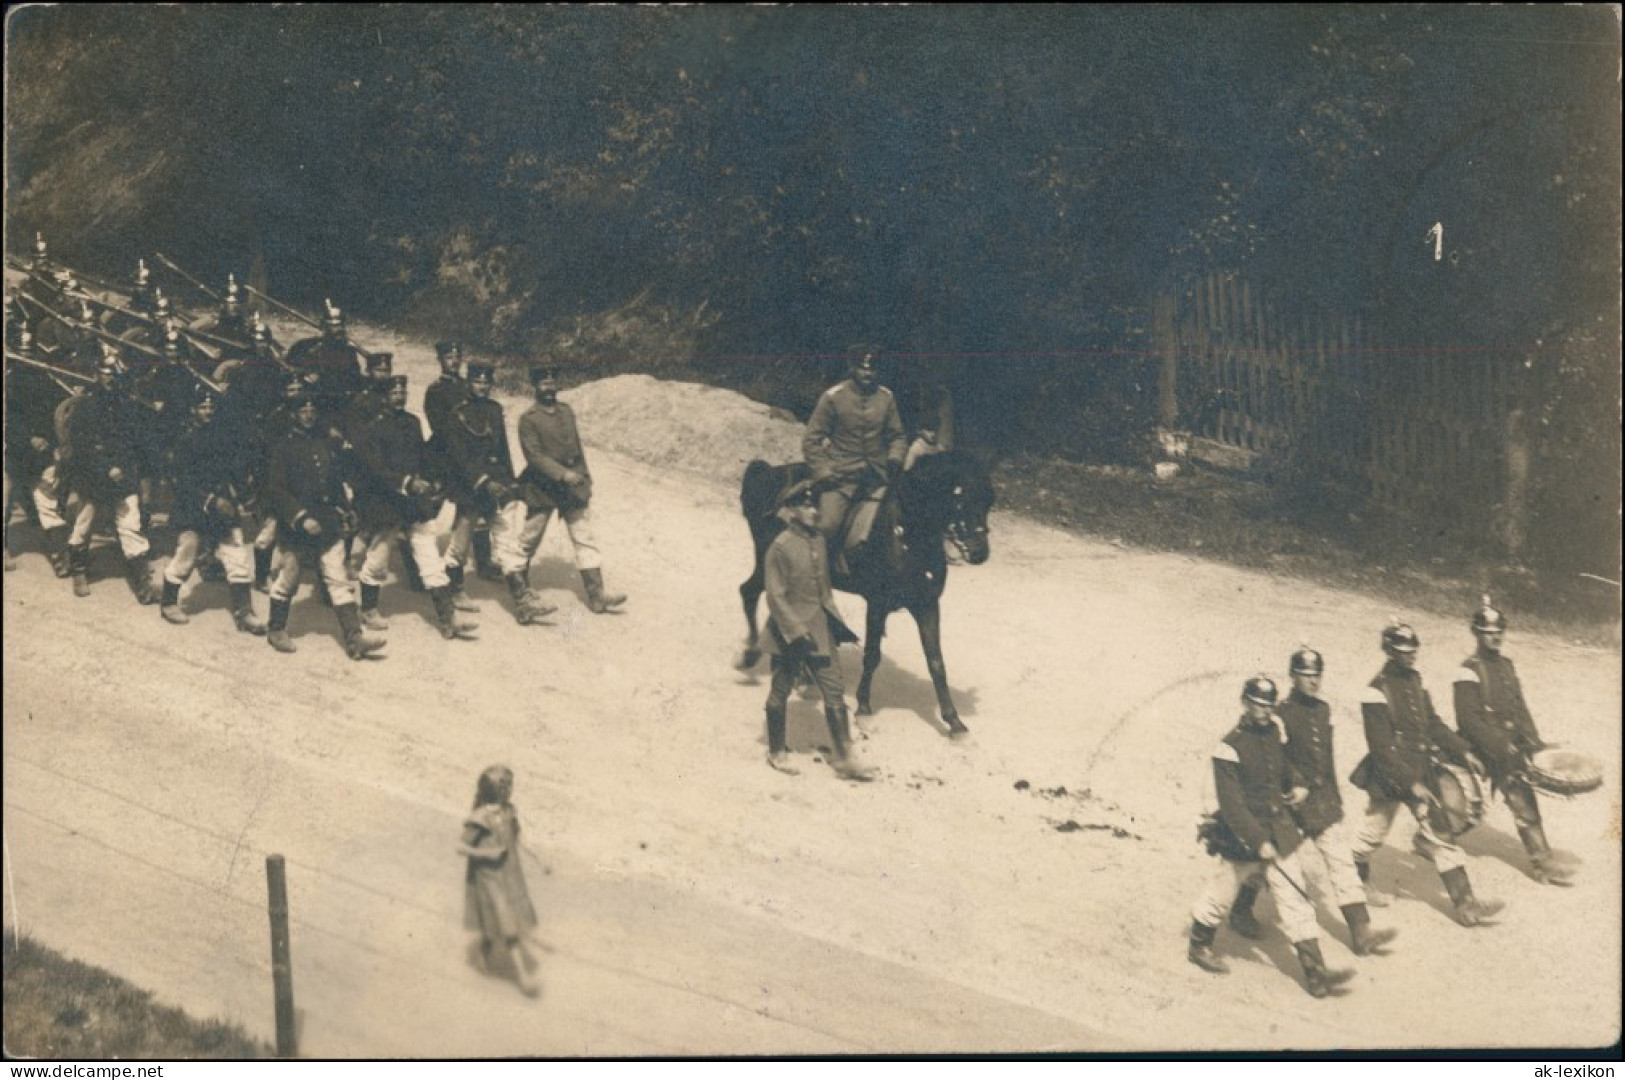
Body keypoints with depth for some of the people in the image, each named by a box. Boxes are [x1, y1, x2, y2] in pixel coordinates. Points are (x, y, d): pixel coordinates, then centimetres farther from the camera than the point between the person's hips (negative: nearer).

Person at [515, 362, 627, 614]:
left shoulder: (567, 411, 8)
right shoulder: (528, 419, -11)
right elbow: (534, 454, -19)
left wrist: (584, 477, 14)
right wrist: (562, 474, -26)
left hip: (573, 488, 5)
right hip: (542, 488, -5)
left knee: (585, 539, -2)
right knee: (529, 539, 9)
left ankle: (597, 595, -4)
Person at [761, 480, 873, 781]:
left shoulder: (820, 542, 5)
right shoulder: (780, 547, -16)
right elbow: (776, 597, -17)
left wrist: (834, 619, 12)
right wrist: (796, 632, -20)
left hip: (820, 632, 6)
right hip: (789, 633, -6)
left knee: (835, 692, 3)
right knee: (781, 693, 10)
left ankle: (844, 758, 7)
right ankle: (777, 751, 27)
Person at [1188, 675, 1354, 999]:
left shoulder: (1274, 733, 3)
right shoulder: (1229, 748, -18)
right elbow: (1231, 805, -20)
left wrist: (1295, 785, 8)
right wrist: (1259, 842, -23)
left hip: (1279, 832, 6)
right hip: (1241, 838, -5)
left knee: (1295, 898, -1)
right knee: (1221, 894, 12)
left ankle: (1315, 972, -3)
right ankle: (1199, 946, 38)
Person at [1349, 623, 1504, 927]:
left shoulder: (1415, 680, 5)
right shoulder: (1377, 691, -18)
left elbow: (1432, 723, 14)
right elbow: (1382, 748, -21)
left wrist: (1463, 751, 4)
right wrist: (1411, 783, -25)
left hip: (1422, 773, 6)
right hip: (1389, 778, -6)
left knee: (1440, 835, 1)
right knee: (1372, 834, 13)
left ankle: (1465, 904, 1)